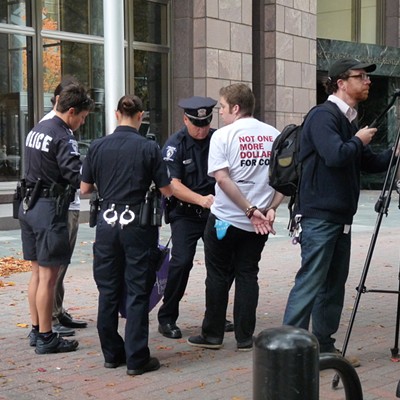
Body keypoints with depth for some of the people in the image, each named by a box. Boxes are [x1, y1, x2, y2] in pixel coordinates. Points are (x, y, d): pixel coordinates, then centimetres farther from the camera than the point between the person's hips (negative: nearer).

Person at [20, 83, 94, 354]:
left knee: (38, 272, 16)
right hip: (50, 208, -9)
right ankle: (46, 338, 4)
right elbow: (78, 177, -24)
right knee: (48, 275, -3)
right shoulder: (63, 138, -15)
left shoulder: (36, 130, 13)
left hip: (29, 205, 9)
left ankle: (36, 330, 25)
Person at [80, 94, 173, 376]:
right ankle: (136, 358, 6)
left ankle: (112, 353, 22)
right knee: (137, 292, 3)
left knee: (108, 291, 13)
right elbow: (167, 191, -3)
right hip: (137, 224, -3)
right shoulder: (149, 148, -7)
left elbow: (85, 189, 7)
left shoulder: (97, 147, 0)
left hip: (107, 223, 3)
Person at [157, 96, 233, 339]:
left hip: (215, 211, 4)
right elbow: (173, 185, -15)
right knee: (181, 262, -14)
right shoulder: (175, 145, -8)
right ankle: (167, 319, 1)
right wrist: (201, 200, -29)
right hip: (185, 213, -4)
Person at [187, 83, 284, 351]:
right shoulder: (275, 135, 6)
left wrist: (250, 211, -17)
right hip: (260, 223, 4)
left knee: (219, 276, 9)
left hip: (225, 219, -4)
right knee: (248, 275, 11)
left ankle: (213, 335, 16)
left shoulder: (223, 135, -8)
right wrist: (271, 208, -3)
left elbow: (222, 178, -17)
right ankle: (245, 338, 12)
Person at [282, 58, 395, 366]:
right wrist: (359, 140, -8)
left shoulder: (349, 121, 18)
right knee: (310, 282, -8)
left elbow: (371, 164, 20)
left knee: (335, 283, 12)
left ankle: (324, 346, 21)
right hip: (320, 216, -9)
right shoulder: (323, 116, -11)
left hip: (341, 217, 9)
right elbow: (335, 156, -26)